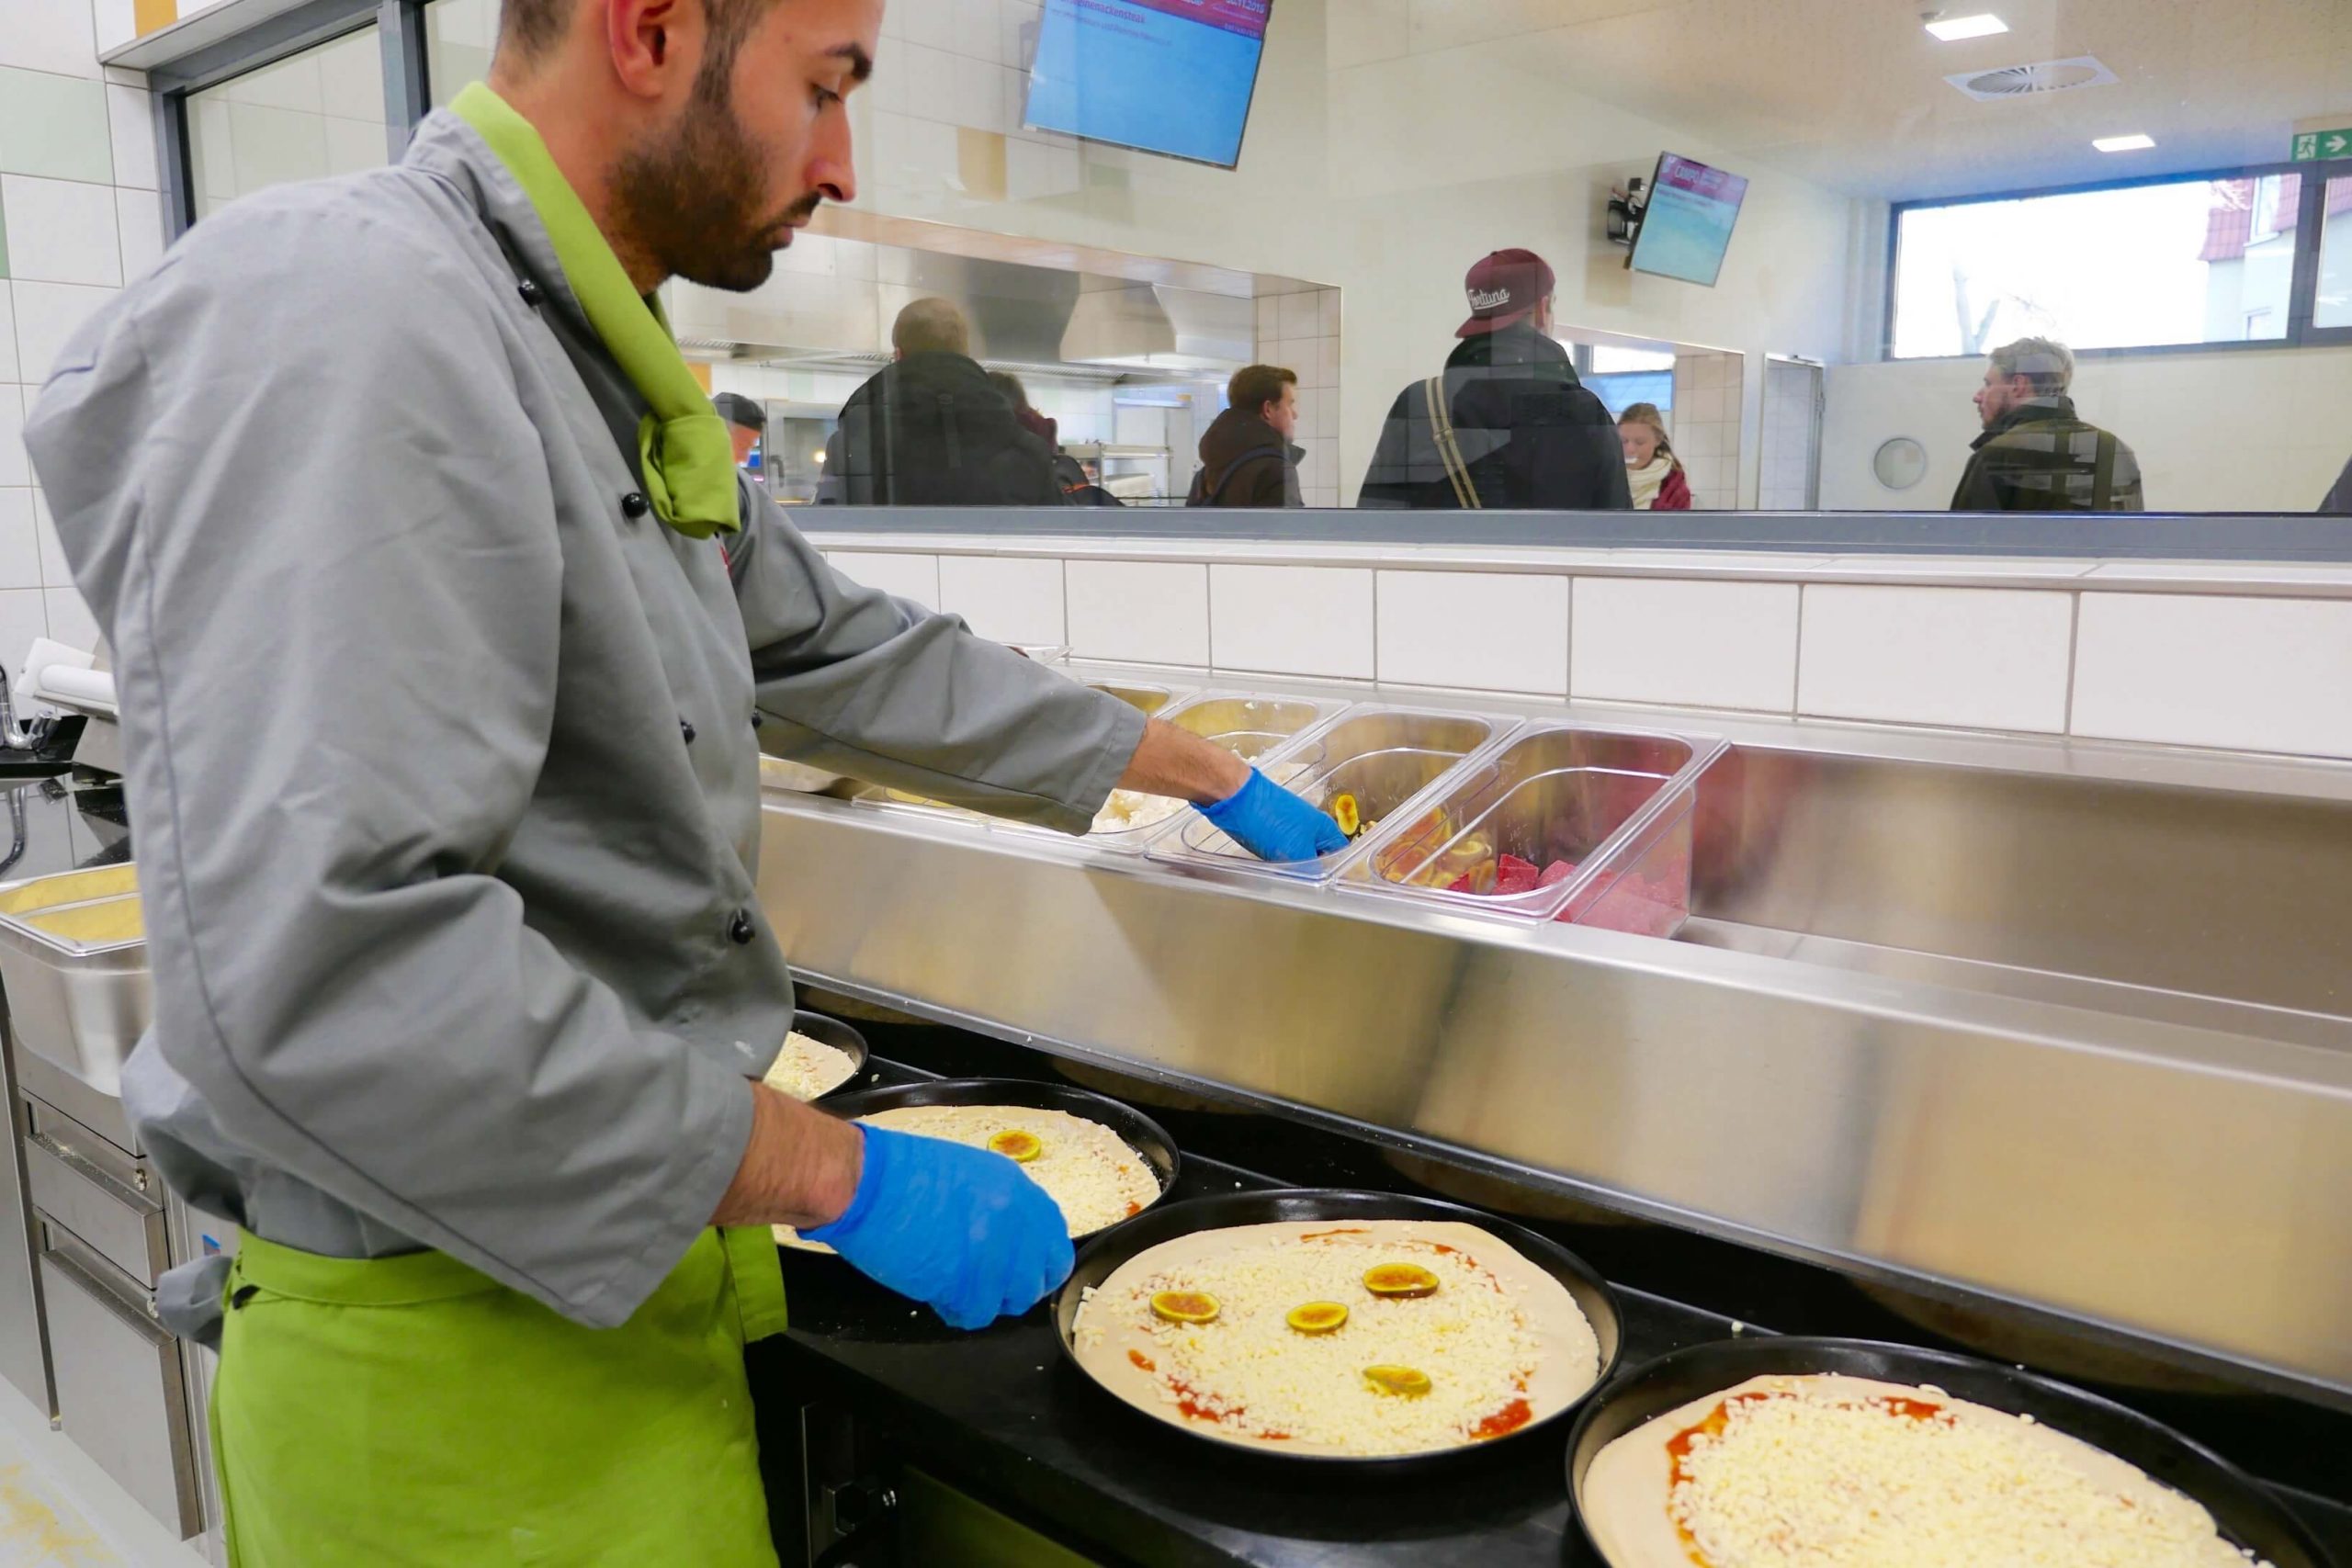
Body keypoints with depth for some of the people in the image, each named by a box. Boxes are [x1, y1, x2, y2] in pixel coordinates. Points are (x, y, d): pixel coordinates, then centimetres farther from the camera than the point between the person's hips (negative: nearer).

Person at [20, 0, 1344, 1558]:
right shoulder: (342, 313, -22)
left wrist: (1208, 773, 21)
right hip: (454, 1356, -8)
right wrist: (835, 1174, -23)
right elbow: (316, 966, -31)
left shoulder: (601, 377, 9)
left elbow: (841, 651, 16)